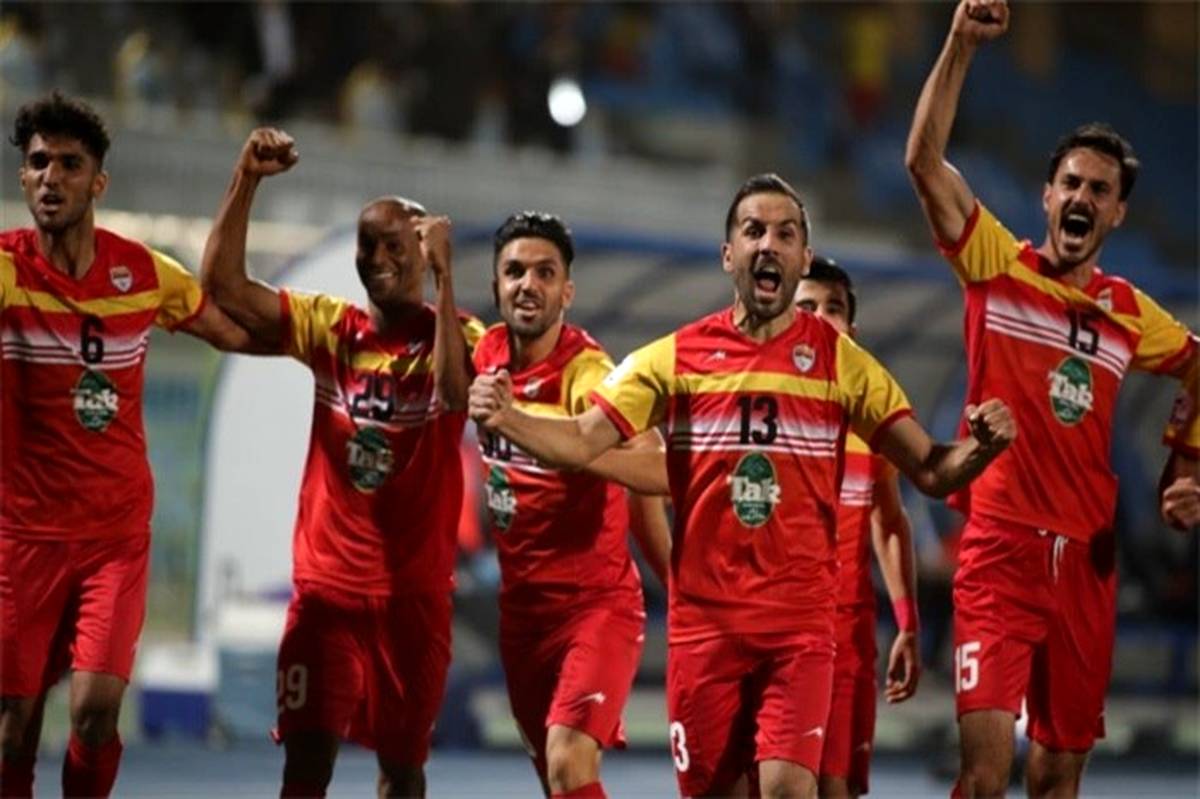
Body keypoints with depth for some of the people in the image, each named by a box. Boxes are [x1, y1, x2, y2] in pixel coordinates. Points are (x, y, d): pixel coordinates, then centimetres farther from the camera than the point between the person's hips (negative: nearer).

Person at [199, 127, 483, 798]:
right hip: (326, 585, 2)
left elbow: (456, 393, -27)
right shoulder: (329, 328, 3)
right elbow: (223, 284, -4)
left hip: (415, 592, -2)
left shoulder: (458, 335, -4)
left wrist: (444, 273, -29)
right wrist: (247, 183, -15)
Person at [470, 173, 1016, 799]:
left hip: (800, 621, -1)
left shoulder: (839, 360, 2)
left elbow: (930, 471, 2)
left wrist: (980, 448, -20)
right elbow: (582, 443, -1)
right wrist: (504, 420, -20)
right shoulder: (675, 358, 3)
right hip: (703, 620, 2)